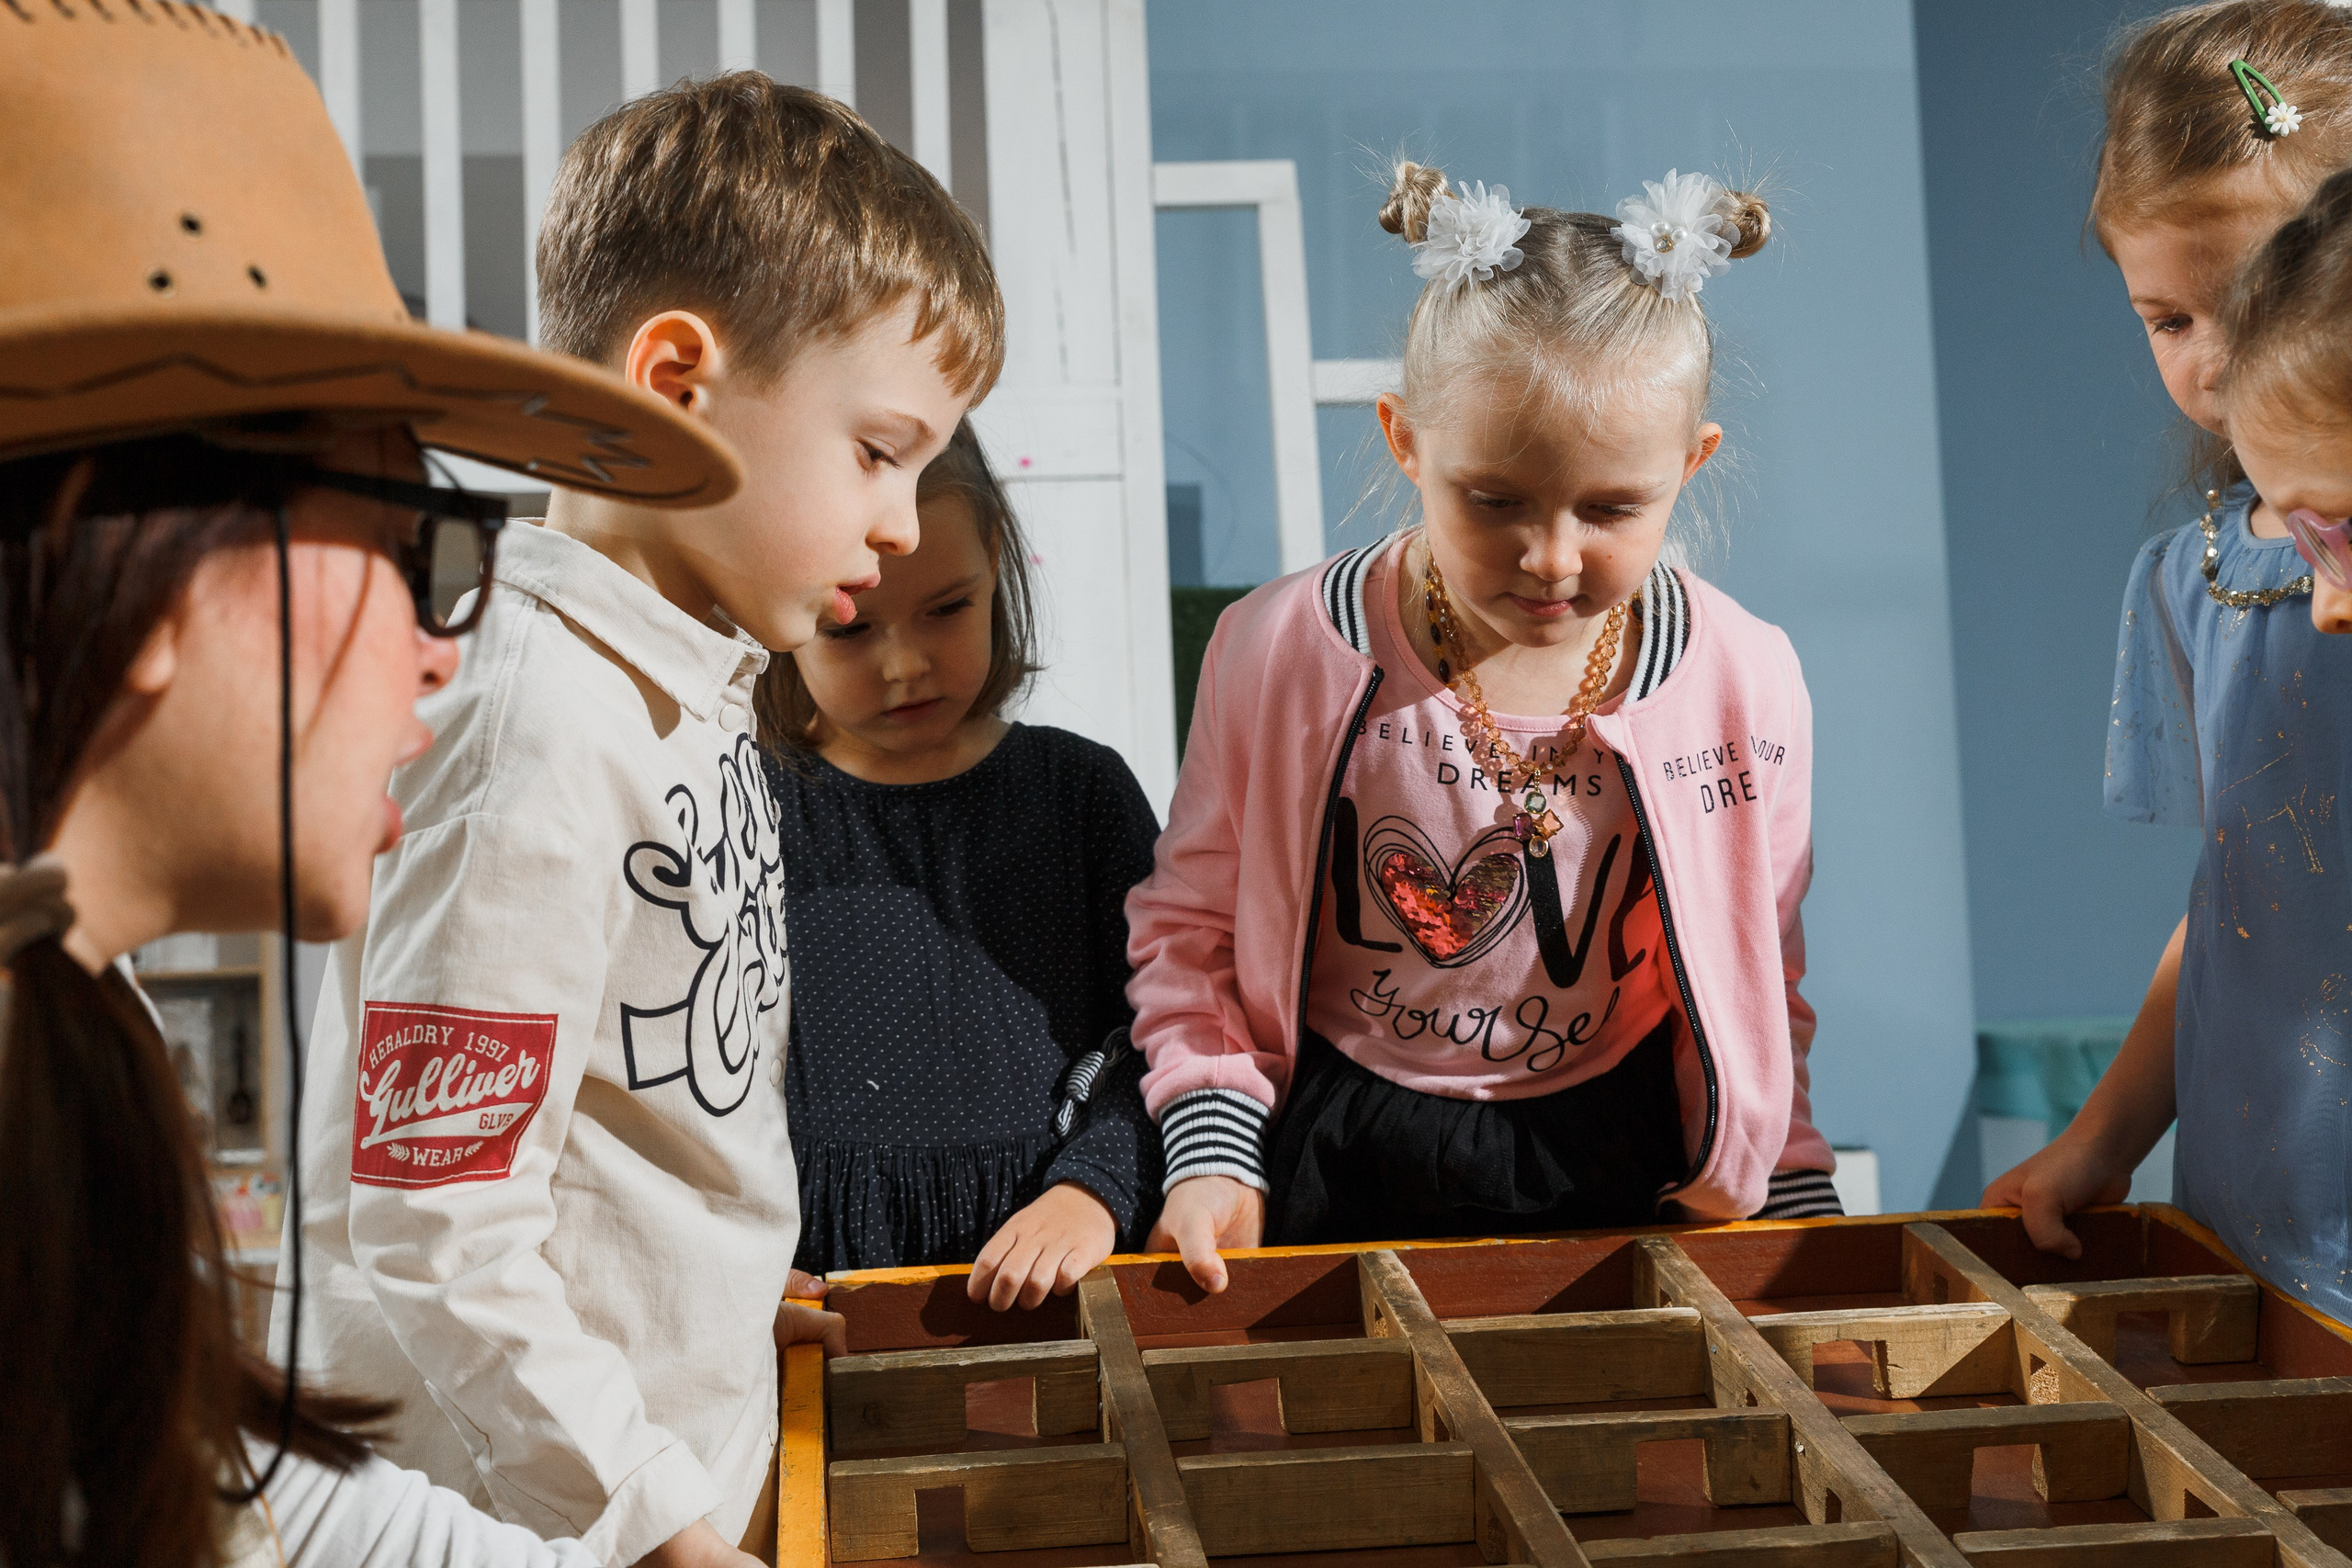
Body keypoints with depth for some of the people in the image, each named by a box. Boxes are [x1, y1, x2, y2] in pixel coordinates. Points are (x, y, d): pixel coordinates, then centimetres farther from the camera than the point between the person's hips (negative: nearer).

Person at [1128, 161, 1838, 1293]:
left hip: (1613, 1183, 1)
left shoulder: (1742, 685, -6)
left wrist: (1795, 1212, 4)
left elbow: (1756, 992, 7)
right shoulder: (1285, 655, -10)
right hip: (1344, 1180, -1)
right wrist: (1213, 1149, -9)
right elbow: (1191, 927, 2)